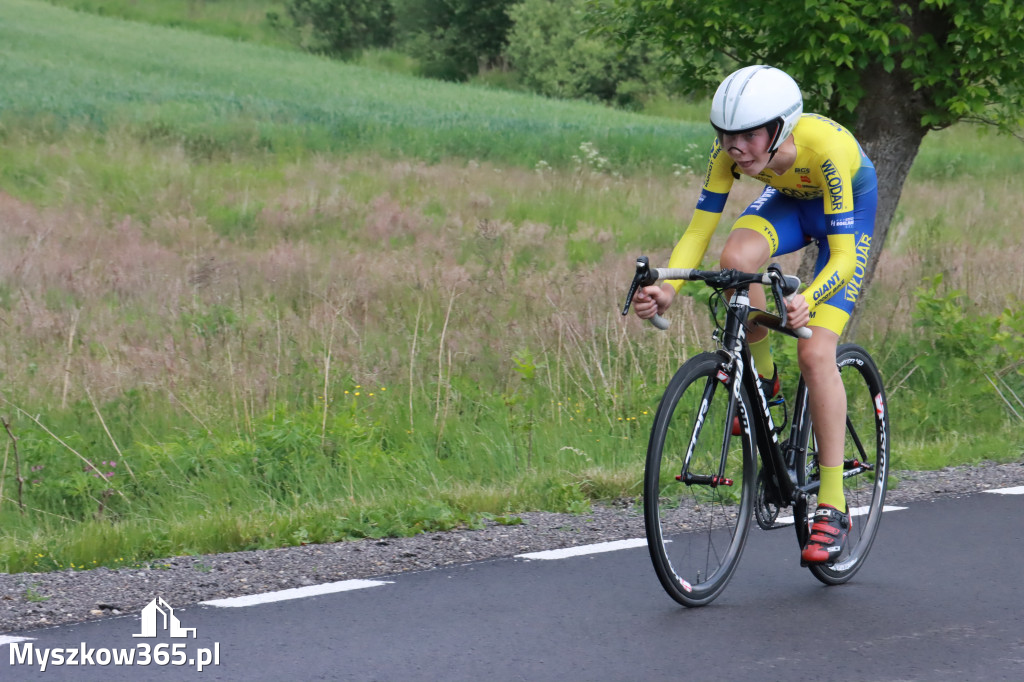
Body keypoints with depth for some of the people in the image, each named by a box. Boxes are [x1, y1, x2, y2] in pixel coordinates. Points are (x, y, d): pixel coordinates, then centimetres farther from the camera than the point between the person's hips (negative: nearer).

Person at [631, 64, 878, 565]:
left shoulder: (825, 147, -40)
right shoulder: (730, 150, -28)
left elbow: (843, 254, -41)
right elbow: (699, 229, -24)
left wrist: (807, 301, -60)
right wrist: (667, 290, -42)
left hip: (847, 208, -4)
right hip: (788, 202, 4)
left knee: (815, 353, -19)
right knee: (736, 258, -32)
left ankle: (832, 508, -12)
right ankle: (761, 379, -5)